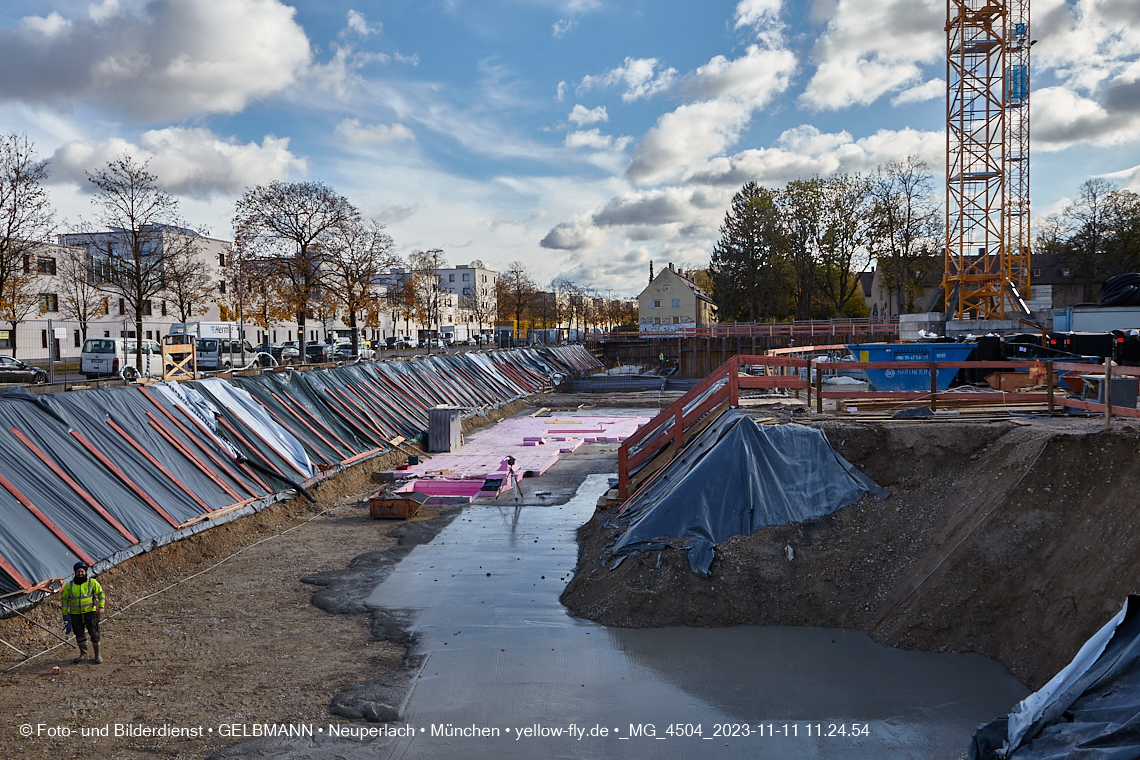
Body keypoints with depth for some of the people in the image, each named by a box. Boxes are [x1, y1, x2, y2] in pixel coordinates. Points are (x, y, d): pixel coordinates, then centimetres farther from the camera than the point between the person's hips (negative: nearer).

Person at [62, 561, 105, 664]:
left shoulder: (92, 582, -4)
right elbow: (64, 599, 10)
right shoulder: (69, 585, 1)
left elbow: (100, 594, 4)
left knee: (94, 633, -5)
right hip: (75, 614, 2)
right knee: (80, 635, 12)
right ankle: (83, 653, 32)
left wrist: (101, 607, -7)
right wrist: (65, 614, 7)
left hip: (90, 612, -2)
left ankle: (97, 655, 6)